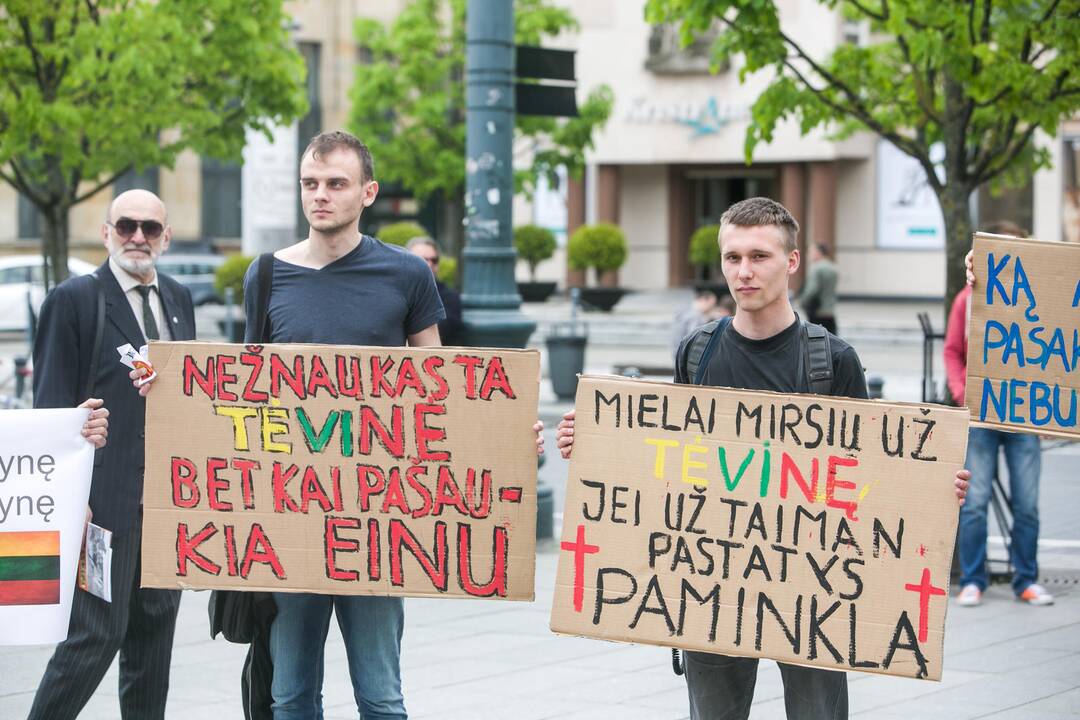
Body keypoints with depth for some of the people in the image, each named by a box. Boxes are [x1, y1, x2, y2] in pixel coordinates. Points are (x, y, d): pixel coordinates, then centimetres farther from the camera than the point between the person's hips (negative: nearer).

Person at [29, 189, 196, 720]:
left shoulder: (178, 299, 14)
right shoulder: (74, 299, -4)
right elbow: (52, 407, -7)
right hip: (107, 497, -6)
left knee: (155, 629, 11)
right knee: (97, 632, -7)